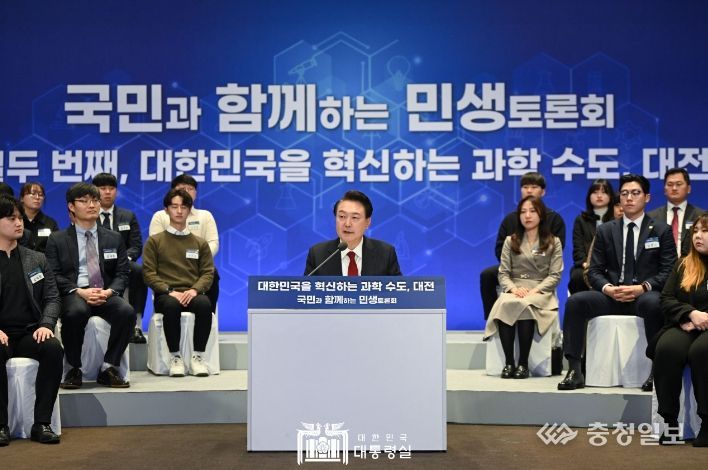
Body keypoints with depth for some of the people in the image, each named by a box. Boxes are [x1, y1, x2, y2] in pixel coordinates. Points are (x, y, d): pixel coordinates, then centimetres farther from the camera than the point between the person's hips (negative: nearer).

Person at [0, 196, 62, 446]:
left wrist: (46, 325, -9)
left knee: (54, 348, -30)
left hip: (29, 332, 2)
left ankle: (42, 423, -22)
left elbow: (52, 298, 11)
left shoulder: (37, 260, 16)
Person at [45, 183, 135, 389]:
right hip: (73, 294, -2)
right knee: (76, 312, -38)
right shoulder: (57, 240, 13)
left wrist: (108, 291, -10)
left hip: (106, 294, 2)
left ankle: (108, 368, -17)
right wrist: (79, 291, -15)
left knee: (127, 311, -31)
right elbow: (54, 275, 2)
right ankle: (74, 369, -18)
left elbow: (122, 273, 11)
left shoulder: (114, 238, 19)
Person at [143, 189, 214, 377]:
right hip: (165, 294, -1)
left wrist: (195, 290, -12)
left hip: (192, 294, 1)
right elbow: (149, 273, 3)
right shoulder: (155, 241, 13)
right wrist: (170, 291, -13)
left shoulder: (200, 243, 19)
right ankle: (175, 357, -26)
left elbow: (208, 272, 10)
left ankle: (198, 356, -26)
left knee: (204, 304, -35)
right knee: (171, 305, -39)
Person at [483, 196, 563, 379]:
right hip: (515, 290, 2)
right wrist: (513, 288, -12)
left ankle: (523, 363, -31)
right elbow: (503, 273, 10)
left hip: (541, 292, -2)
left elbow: (555, 275, 2)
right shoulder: (510, 241, 18)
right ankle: (508, 362, -32)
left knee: (524, 305, -37)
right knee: (504, 304, -35)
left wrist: (535, 290, -14)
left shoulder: (553, 243, 12)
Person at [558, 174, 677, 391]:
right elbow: (595, 270, 9)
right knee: (575, 301, -25)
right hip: (612, 295, 3)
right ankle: (574, 370, -25)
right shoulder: (605, 230, 14)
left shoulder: (661, 230, 8)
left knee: (653, 304, -39)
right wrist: (607, 288, -14)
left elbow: (668, 271, 0)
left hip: (645, 295, -2)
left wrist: (642, 288, -18)